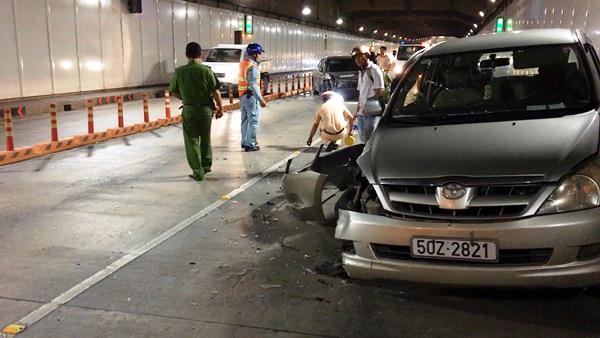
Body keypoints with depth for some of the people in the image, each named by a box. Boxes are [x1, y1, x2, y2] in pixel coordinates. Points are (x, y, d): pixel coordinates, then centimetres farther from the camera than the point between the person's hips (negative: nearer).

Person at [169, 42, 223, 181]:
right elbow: (215, 92, -9)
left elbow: (174, 92, 3)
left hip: (189, 109, 0)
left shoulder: (179, 71, -5)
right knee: (205, 139, 19)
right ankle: (206, 166, 31)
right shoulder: (206, 70, -9)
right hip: (205, 108, 1)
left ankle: (198, 172, 5)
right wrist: (220, 107, 3)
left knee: (192, 141, 6)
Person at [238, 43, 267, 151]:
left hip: (242, 95, 10)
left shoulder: (243, 63, 8)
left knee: (245, 120, 16)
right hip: (251, 96, -10)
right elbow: (253, 85, -24)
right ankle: (250, 144, -6)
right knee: (253, 120, -5)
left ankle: (244, 142, 23)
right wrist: (260, 99, -25)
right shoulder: (252, 67, -18)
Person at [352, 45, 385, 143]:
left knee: (369, 140, -7)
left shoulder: (374, 70, -9)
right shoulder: (361, 72, 17)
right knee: (363, 138, 13)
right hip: (361, 113, 8)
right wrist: (358, 109, 15)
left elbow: (379, 92, -14)